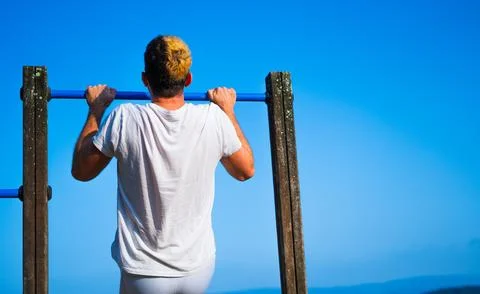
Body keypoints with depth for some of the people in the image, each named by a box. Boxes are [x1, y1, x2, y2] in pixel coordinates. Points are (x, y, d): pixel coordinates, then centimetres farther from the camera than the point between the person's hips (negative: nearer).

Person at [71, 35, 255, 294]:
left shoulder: (125, 120, -16)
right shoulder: (213, 118, -11)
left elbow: (80, 171, 1)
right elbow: (245, 171, 8)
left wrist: (96, 109, 10)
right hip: (199, 270, 2)